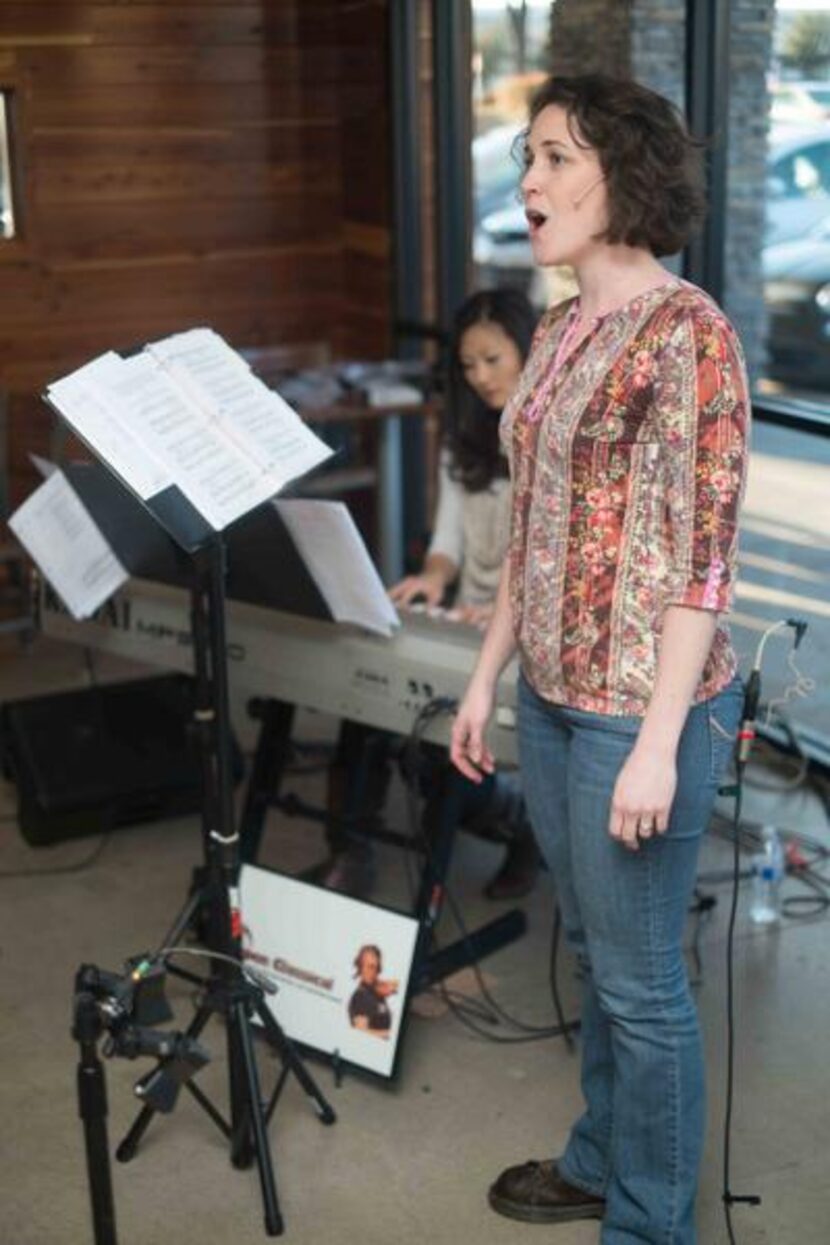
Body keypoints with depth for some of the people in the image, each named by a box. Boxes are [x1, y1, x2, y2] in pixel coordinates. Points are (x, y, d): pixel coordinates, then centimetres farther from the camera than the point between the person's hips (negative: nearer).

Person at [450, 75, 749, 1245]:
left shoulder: (686, 331, -16)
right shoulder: (558, 332, 9)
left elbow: (703, 554, -19)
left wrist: (658, 742, -21)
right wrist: (487, 675, 15)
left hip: (640, 709, -8)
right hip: (553, 696, 8)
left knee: (640, 978, 6)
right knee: (594, 952, 22)